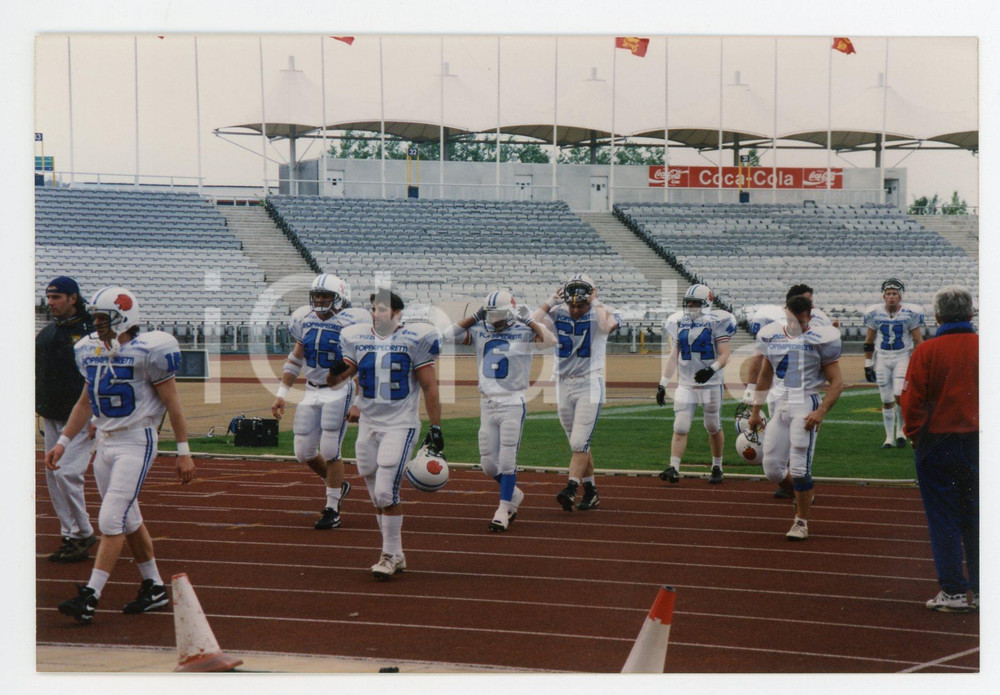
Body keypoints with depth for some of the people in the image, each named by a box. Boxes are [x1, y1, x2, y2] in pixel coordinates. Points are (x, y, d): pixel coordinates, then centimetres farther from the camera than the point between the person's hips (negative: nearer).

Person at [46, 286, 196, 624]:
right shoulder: (91, 350, 8)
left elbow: (172, 403, -9)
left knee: (112, 520, -12)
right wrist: (63, 442, 14)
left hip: (136, 442, -8)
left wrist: (183, 451, -8)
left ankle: (90, 596, -14)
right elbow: (85, 402, 19)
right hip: (105, 442, 8)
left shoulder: (147, 352, -13)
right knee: (129, 520, 13)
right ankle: (154, 587, 25)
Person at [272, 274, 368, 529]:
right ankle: (338, 485, 32)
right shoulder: (305, 319, 5)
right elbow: (295, 358, 16)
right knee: (304, 452, 6)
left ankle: (332, 510, 5)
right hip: (312, 392, 6)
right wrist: (281, 394, 13)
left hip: (339, 391, -6)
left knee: (330, 451, -8)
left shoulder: (352, 322, -11)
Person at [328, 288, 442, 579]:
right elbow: (332, 381, 8)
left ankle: (390, 555, -1)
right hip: (368, 424, 5)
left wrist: (435, 429, -5)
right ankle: (395, 555, 22)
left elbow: (429, 387, -3)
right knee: (378, 497, 9)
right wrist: (338, 371, -16)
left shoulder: (414, 339, -6)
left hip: (400, 425, -5)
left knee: (386, 492, -14)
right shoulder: (357, 338, 5)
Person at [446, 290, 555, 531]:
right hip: (487, 402, 5)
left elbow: (550, 341, -20)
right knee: (488, 464, 8)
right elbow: (450, 335, 2)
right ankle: (514, 494, 31)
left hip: (513, 404, -5)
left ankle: (503, 510, 3)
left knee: (507, 459, -6)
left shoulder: (523, 333, -6)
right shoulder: (480, 332, 7)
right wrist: (475, 316, -2)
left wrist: (528, 320, -17)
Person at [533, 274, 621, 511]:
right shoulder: (558, 314, 2)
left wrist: (596, 303, -18)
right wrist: (551, 301, -9)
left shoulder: (598, 315, -6)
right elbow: (533, 323, -15)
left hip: (590, 385, -5)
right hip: (564, 385, 5)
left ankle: (571, 489, -17)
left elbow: (608, 325, -31)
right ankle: (591, 491, 21)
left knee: (580, 443, -13)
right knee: (579, 444, 12)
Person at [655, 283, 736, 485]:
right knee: (680, 428, -7)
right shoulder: (678, 322, 7)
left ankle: (717, 467, 24)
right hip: (686, 384, 3)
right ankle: (674, 469, -12)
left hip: (711, 383, -3)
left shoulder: (717, 322, -6)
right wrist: (663, 384, 7)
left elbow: (724, 355, -9)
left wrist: (712, 370, -28)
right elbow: (673, 356, 12)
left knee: (714, 428, 8)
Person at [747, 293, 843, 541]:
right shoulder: (772, 336, 9)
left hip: (805, 406, -5)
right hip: (780, 406, 5)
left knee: (799, 467, -10)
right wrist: (755, 410, 21)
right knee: (772, 469, 3)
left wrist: (821, 411, -18)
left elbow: (836, 382, -5)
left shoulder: (819, 339, -7)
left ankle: (802, 521, 7)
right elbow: (765, 376, 22)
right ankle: (802, 494, 32)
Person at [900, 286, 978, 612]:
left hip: (937, 444, -3)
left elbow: (911, 401, -9)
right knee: (975, 517, 11)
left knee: (943, 519, 4)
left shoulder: (926, 352, -11)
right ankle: (981, 590, 12)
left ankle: (954, 591, 4)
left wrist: (914, 434, 5)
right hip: (977, 445, 3)